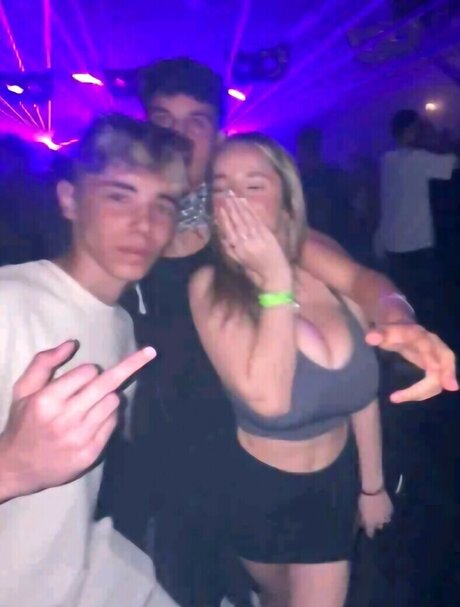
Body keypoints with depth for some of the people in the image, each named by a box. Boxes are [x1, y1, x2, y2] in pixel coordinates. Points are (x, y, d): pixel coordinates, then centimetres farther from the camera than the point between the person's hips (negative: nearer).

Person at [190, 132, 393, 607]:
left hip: (338, 479, 3)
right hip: (259, 487, -2)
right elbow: (268, 399, -34)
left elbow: (362, 390, -1)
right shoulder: (211, 287, -23)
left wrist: (373, 484, 8)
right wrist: (275, 282, -34)